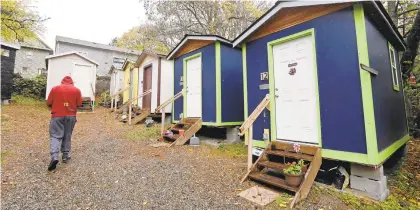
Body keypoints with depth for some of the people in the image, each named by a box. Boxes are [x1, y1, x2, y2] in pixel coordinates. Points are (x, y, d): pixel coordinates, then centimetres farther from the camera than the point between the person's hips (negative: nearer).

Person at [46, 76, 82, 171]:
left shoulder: (55, 88, 2)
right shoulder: (77, 90, 1)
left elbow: (48, 103, 4)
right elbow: (79, 104, 0)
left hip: (57, 116, -1)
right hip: (71, 116, 1)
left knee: (55, 136, 0)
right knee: (67, 136, 12)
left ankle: (54, 157, -15)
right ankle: (65, 156, 19)